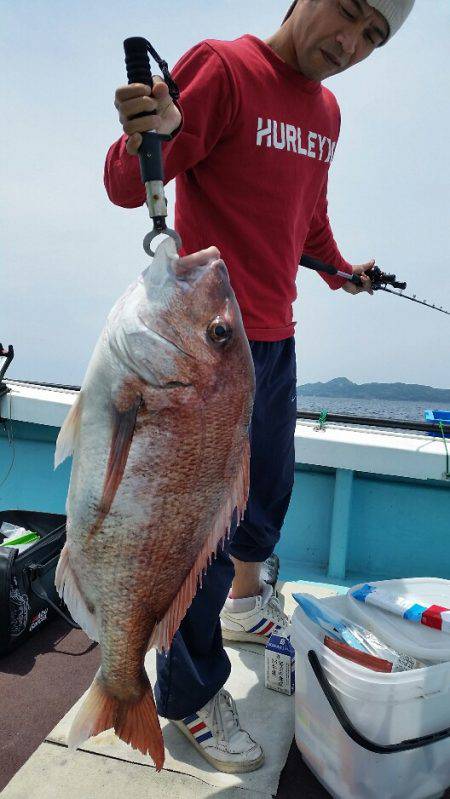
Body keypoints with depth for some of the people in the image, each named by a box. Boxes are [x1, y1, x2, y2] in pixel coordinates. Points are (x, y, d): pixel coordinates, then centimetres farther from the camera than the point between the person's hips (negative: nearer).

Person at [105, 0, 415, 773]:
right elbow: (127, 188, -14)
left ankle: (246, 602, 48)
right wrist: (142, 141, -34)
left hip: (277, 336, 8)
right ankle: (189, 695, 21)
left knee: (269, 491, 20)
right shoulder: (221, 68, -9)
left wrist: (339, 269, 35)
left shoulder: (327, 112, 14)